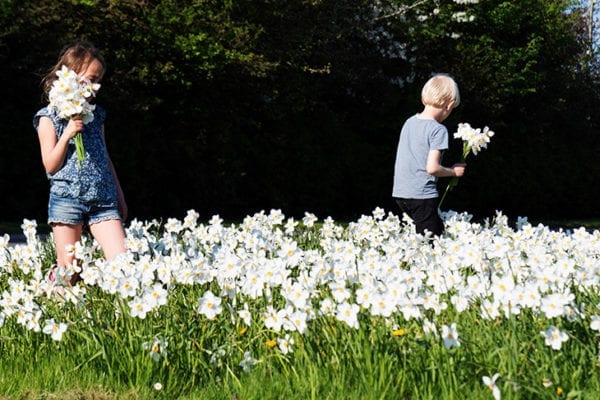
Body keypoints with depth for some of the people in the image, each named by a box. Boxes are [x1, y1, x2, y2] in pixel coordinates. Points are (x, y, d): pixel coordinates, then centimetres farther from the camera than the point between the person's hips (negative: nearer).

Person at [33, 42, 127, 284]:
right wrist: (67, 134, -16)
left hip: (103, 200, 4)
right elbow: (50, 166, -5)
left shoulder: (96, 114, 16)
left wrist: (119, 195, 21)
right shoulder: (49, 117, 1)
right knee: (67, 273, -1)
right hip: (66, 199, -4)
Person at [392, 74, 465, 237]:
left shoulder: (409, 122, 10)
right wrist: (454, 171, 0)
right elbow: (432, 168, -18)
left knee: (439, 229, 17)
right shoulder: (438, 130, -12)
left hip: (400, 193, 7)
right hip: (422, 195, -7)